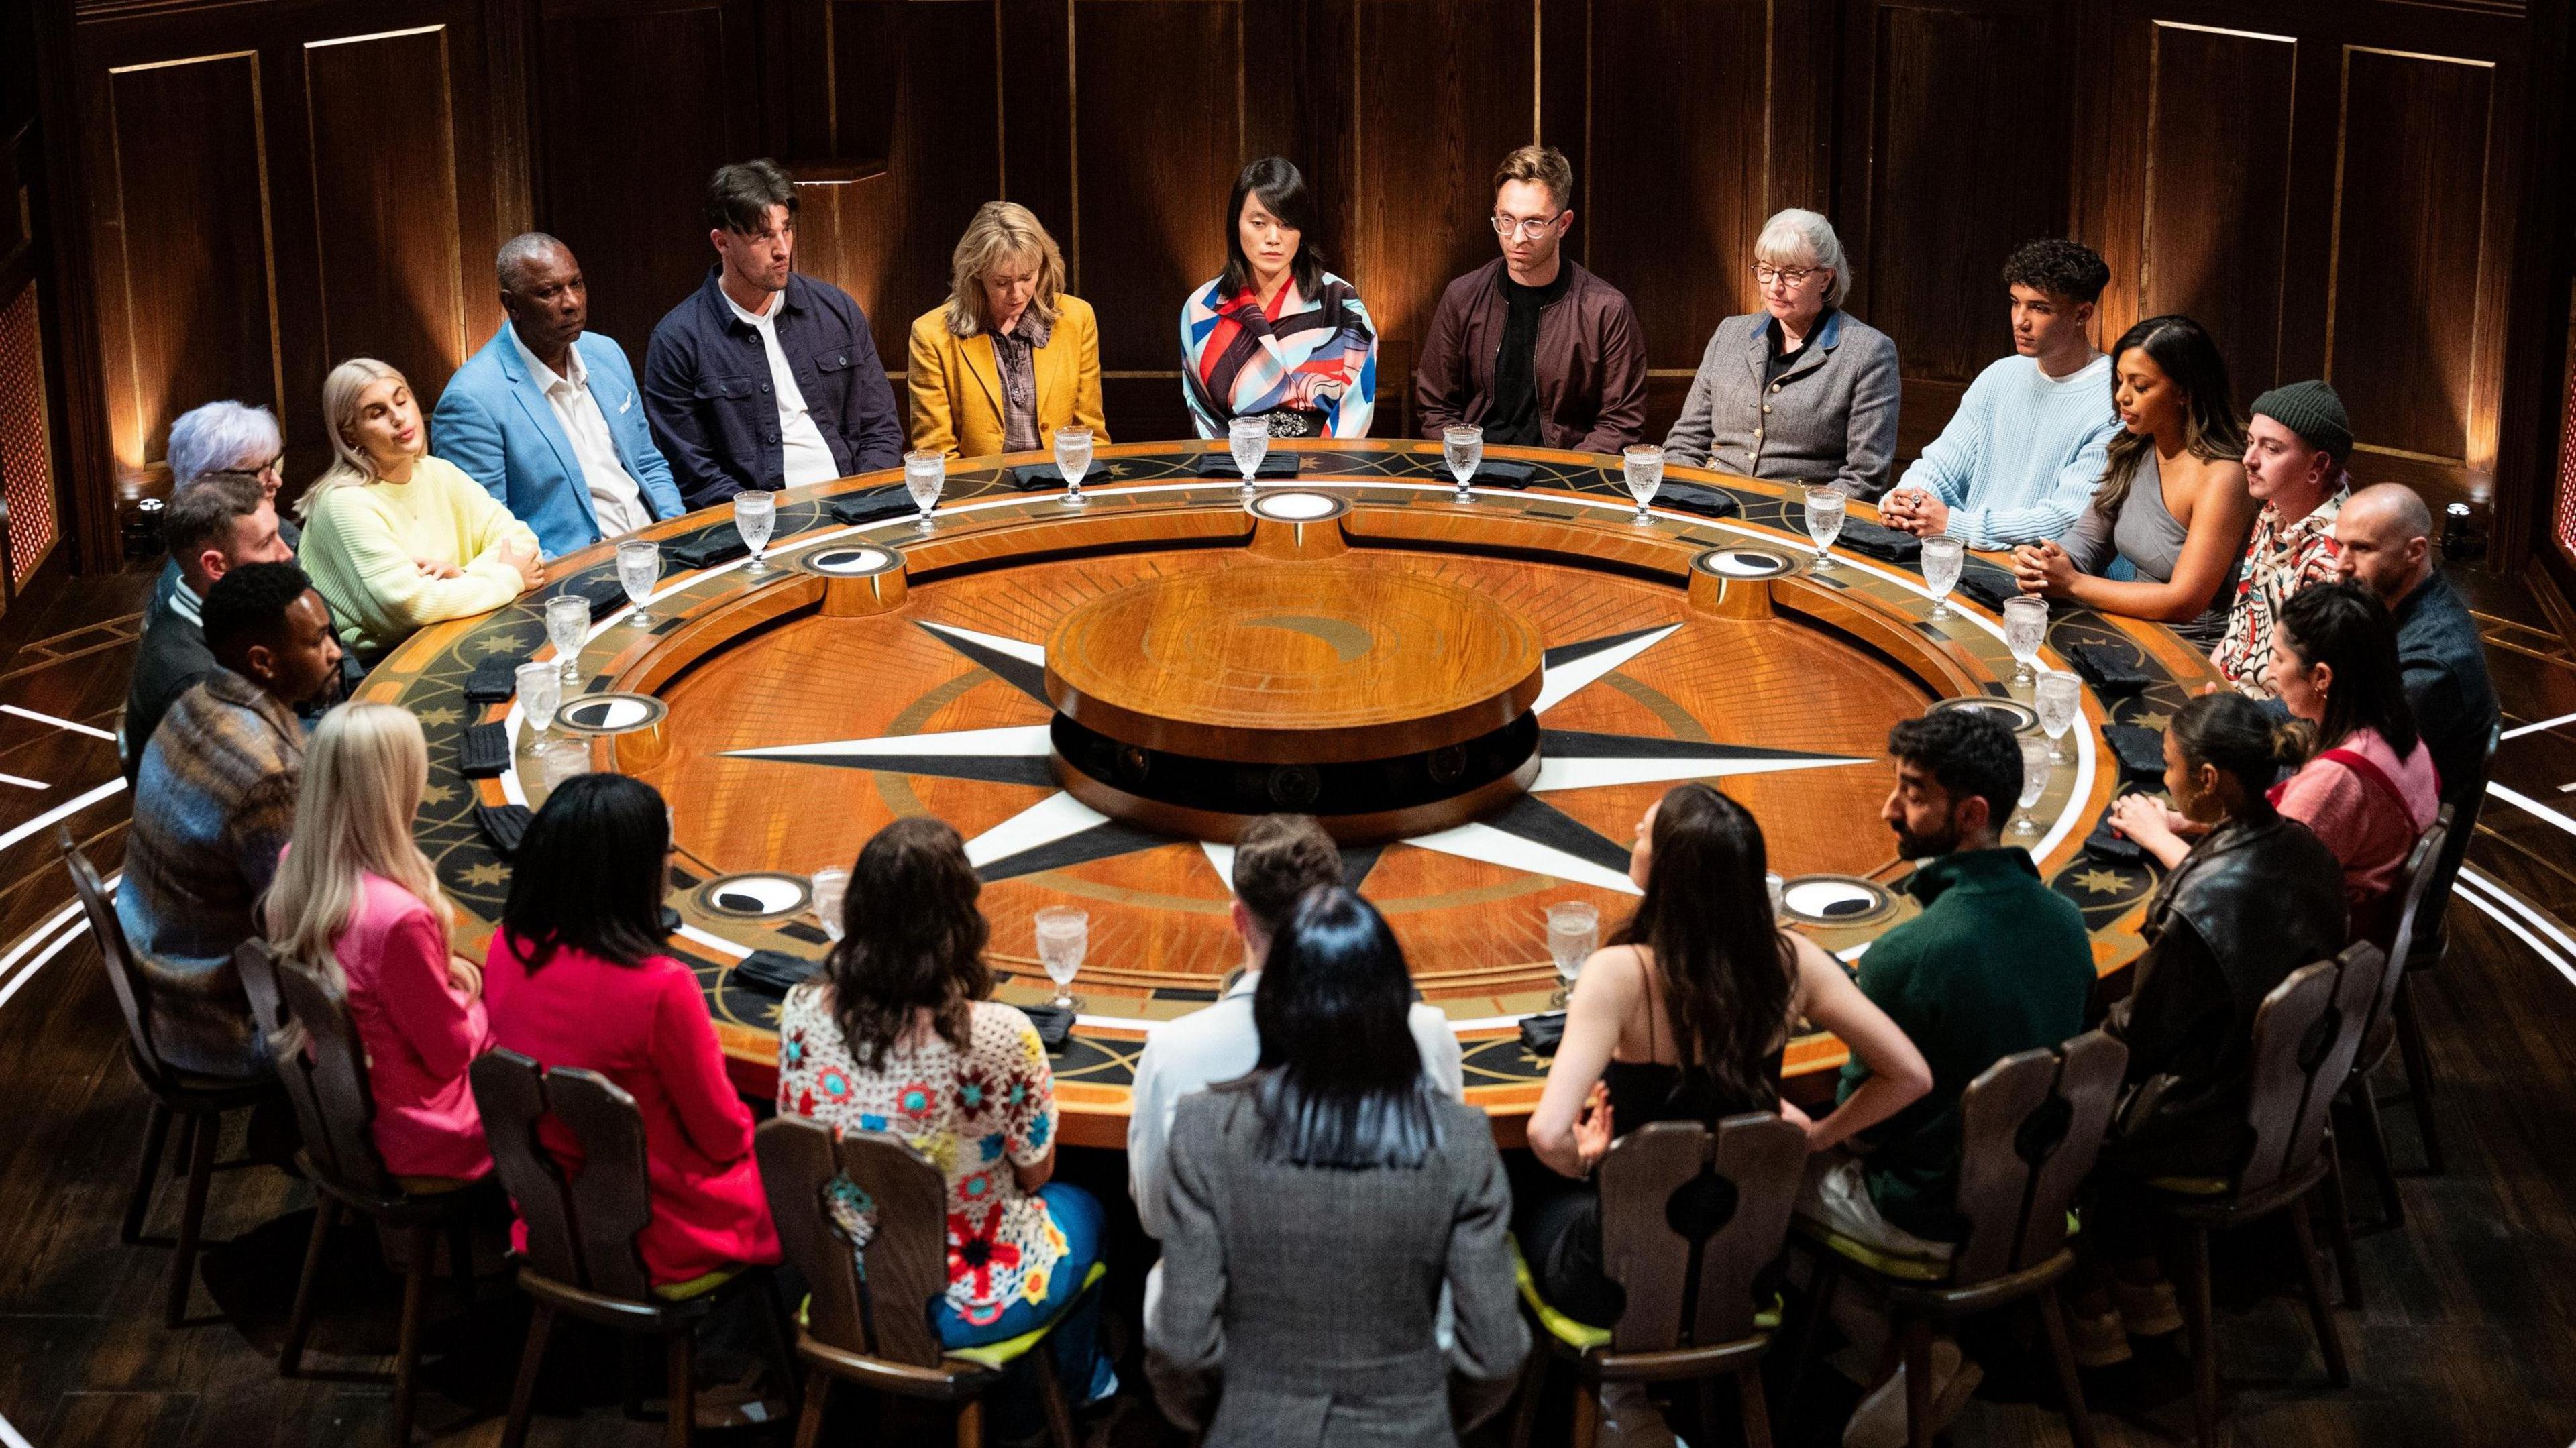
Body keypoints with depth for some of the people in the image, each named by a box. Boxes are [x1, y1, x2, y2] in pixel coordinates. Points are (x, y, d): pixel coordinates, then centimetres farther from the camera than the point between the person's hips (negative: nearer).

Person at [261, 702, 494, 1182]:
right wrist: (470, 997, -3)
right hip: (412, 1136, -8)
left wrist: (442, 970, 1)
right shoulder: (398, 919, -36)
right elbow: (451, 1051, -21)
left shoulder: (294, 869, -10)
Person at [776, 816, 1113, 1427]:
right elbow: (1033, 1175, -13)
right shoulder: (999, 1036, -30)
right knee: (1081, 1209, 31)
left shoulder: (804, 1013, -18)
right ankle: (1068, 1388, 51)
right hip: (963, 1307, -4)